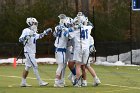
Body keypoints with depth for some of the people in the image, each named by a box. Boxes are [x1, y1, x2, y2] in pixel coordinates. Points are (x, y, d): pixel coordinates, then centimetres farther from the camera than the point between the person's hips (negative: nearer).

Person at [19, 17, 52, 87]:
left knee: (27, 67, 11)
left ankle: (23, 82, 16)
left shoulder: (33, 32, 12)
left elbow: (38, 36, 31)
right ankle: (40, 82, -6)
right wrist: (27, 36, -35)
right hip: (28, 52, -9)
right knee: (35, 67, -8)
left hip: (32, 52, 9)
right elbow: (20, 40, -21)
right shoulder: (26, 31, -14)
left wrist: (45, 32, 29)